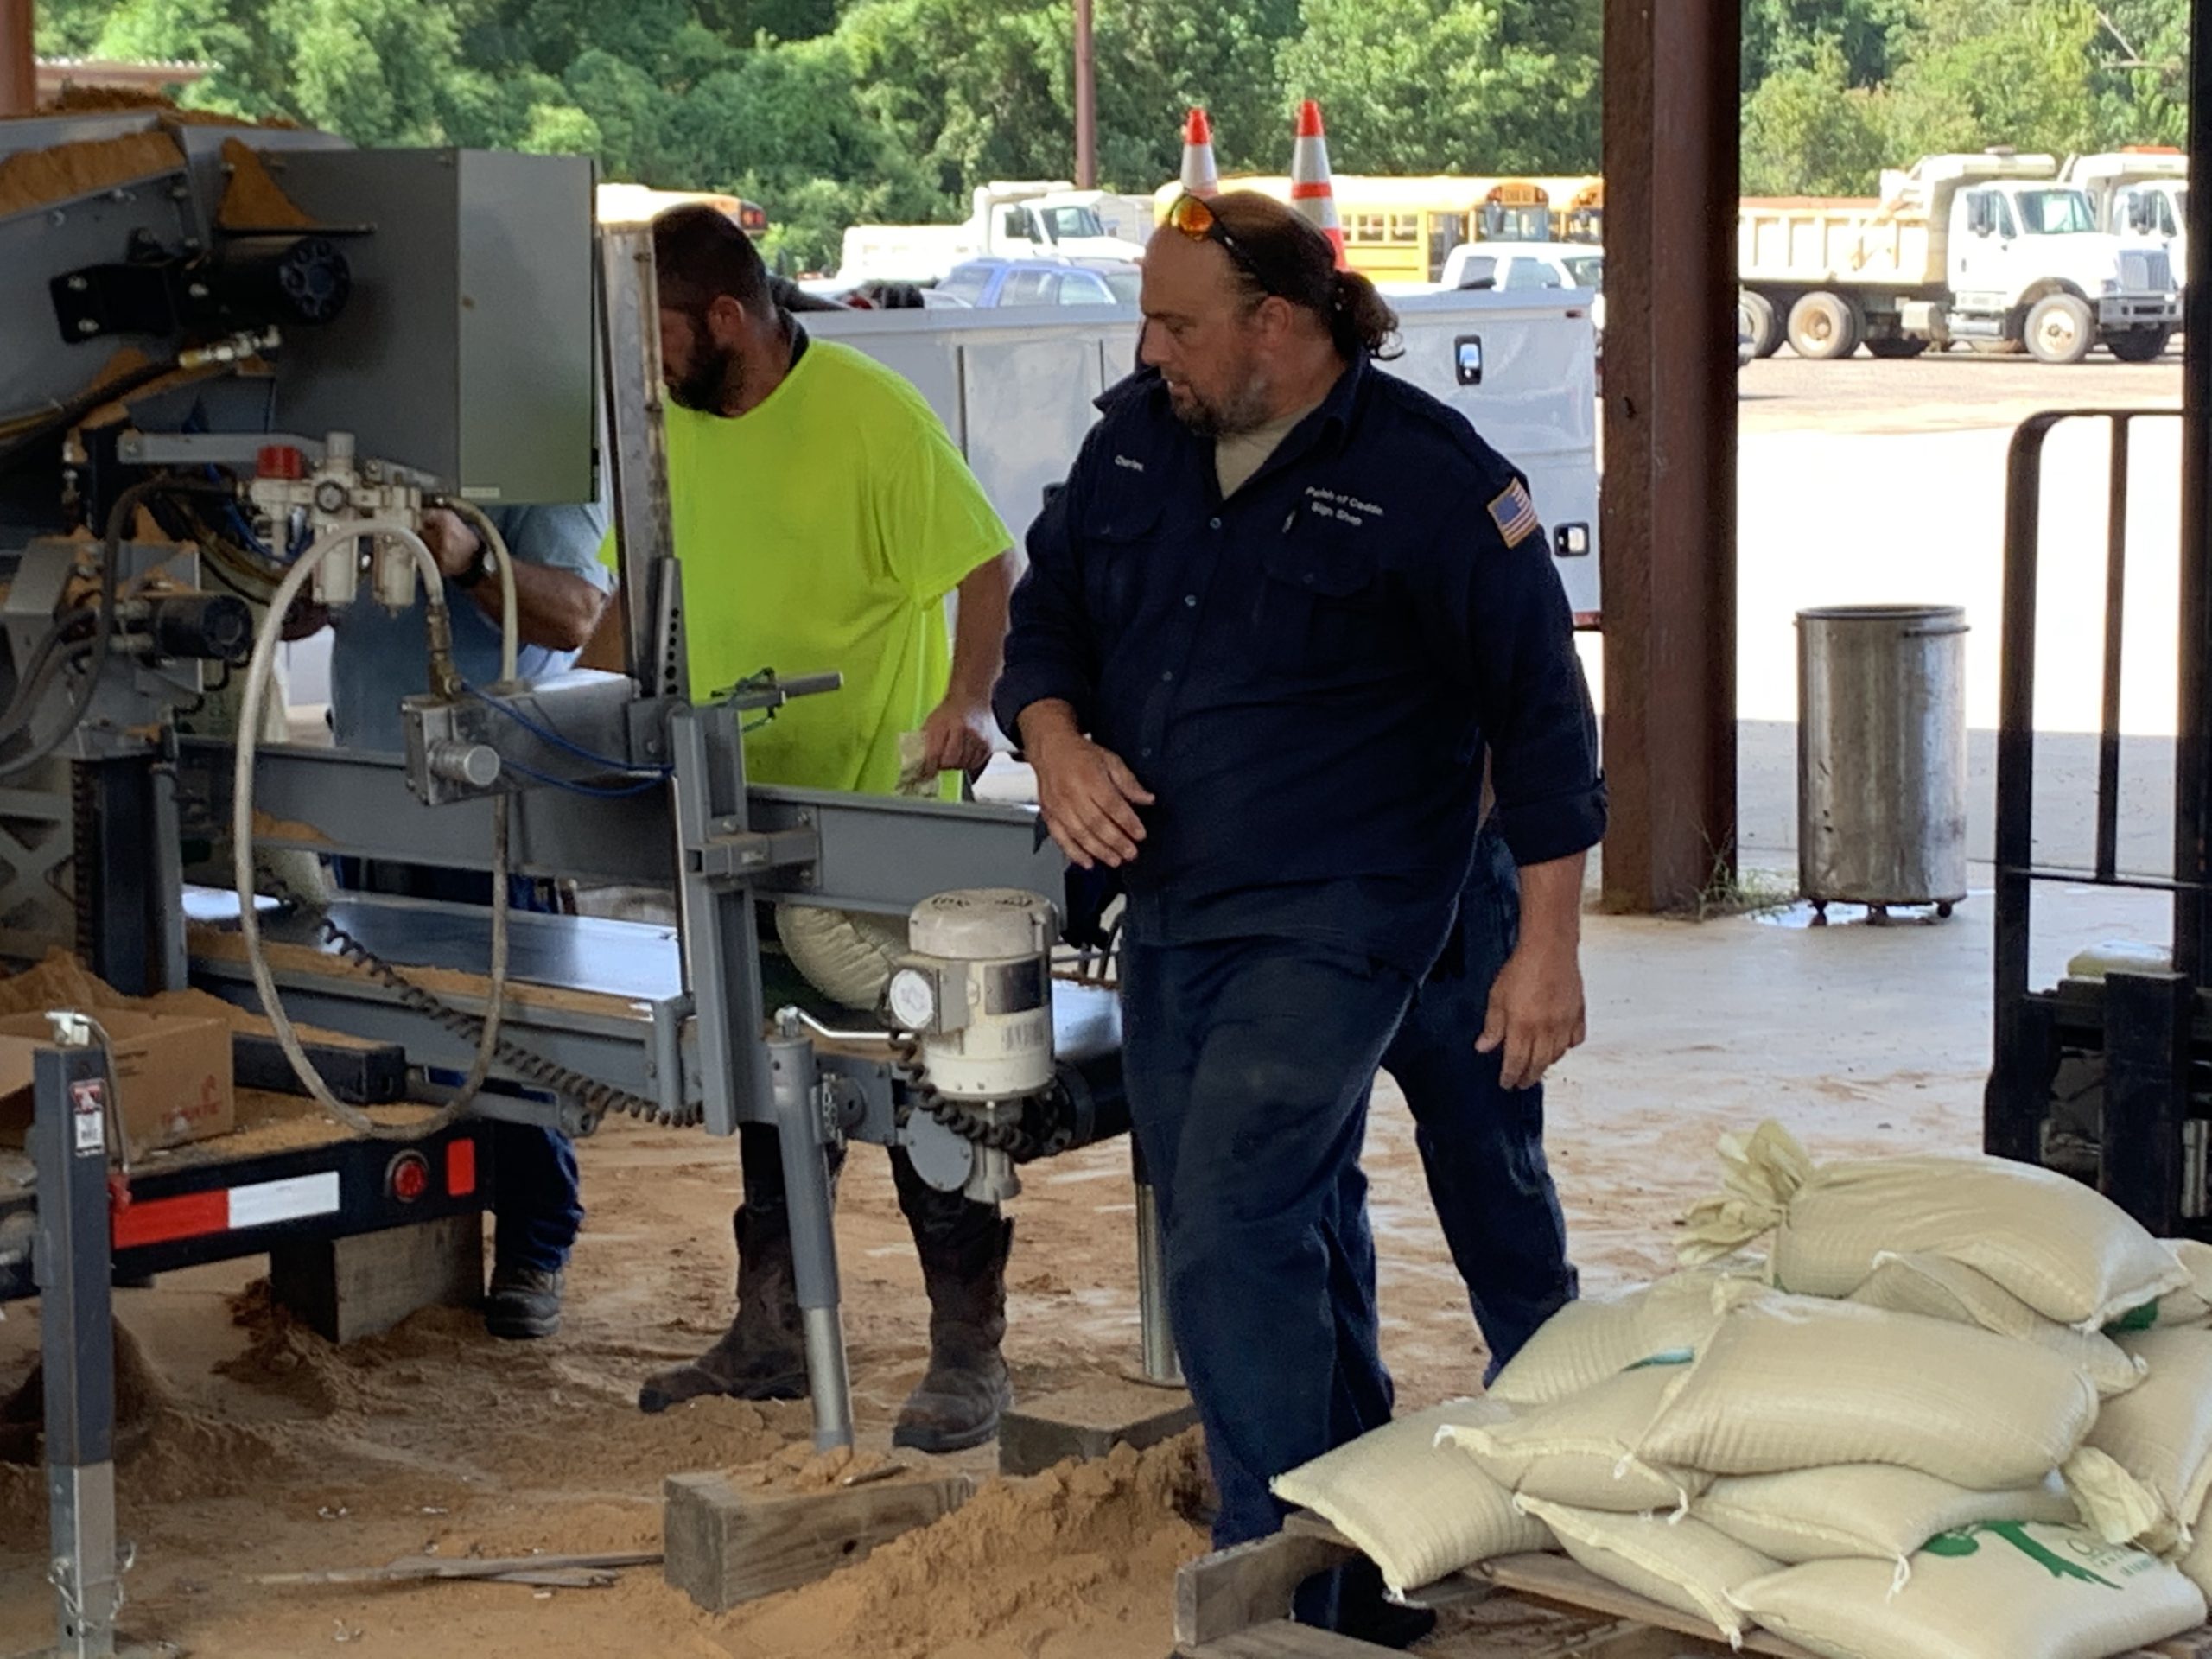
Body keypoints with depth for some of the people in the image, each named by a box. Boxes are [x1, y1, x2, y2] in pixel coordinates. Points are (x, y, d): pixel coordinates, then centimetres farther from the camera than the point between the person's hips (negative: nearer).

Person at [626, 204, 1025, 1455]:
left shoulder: (873, 414, -16)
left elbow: (992, 570, -16)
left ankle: (972, 1356, 8)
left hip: (882, 809, -7)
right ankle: (770, 1338, 27)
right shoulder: (672, 423, 6)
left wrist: (969, 698, -31)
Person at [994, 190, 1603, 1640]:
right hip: (1169, 911, 7)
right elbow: (1047, 614, 17)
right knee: (1295, 1235, 16)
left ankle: (1278, 1593, -10)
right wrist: (1058, 742, -5)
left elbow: (1543, 719, -9)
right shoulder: (1135, 437, 6)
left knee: (1232, 1233, -18)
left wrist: (1547, 950, -10)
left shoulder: (1435, 481, -12)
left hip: (1332, 922, -7)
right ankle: (1368, 1574, 30)